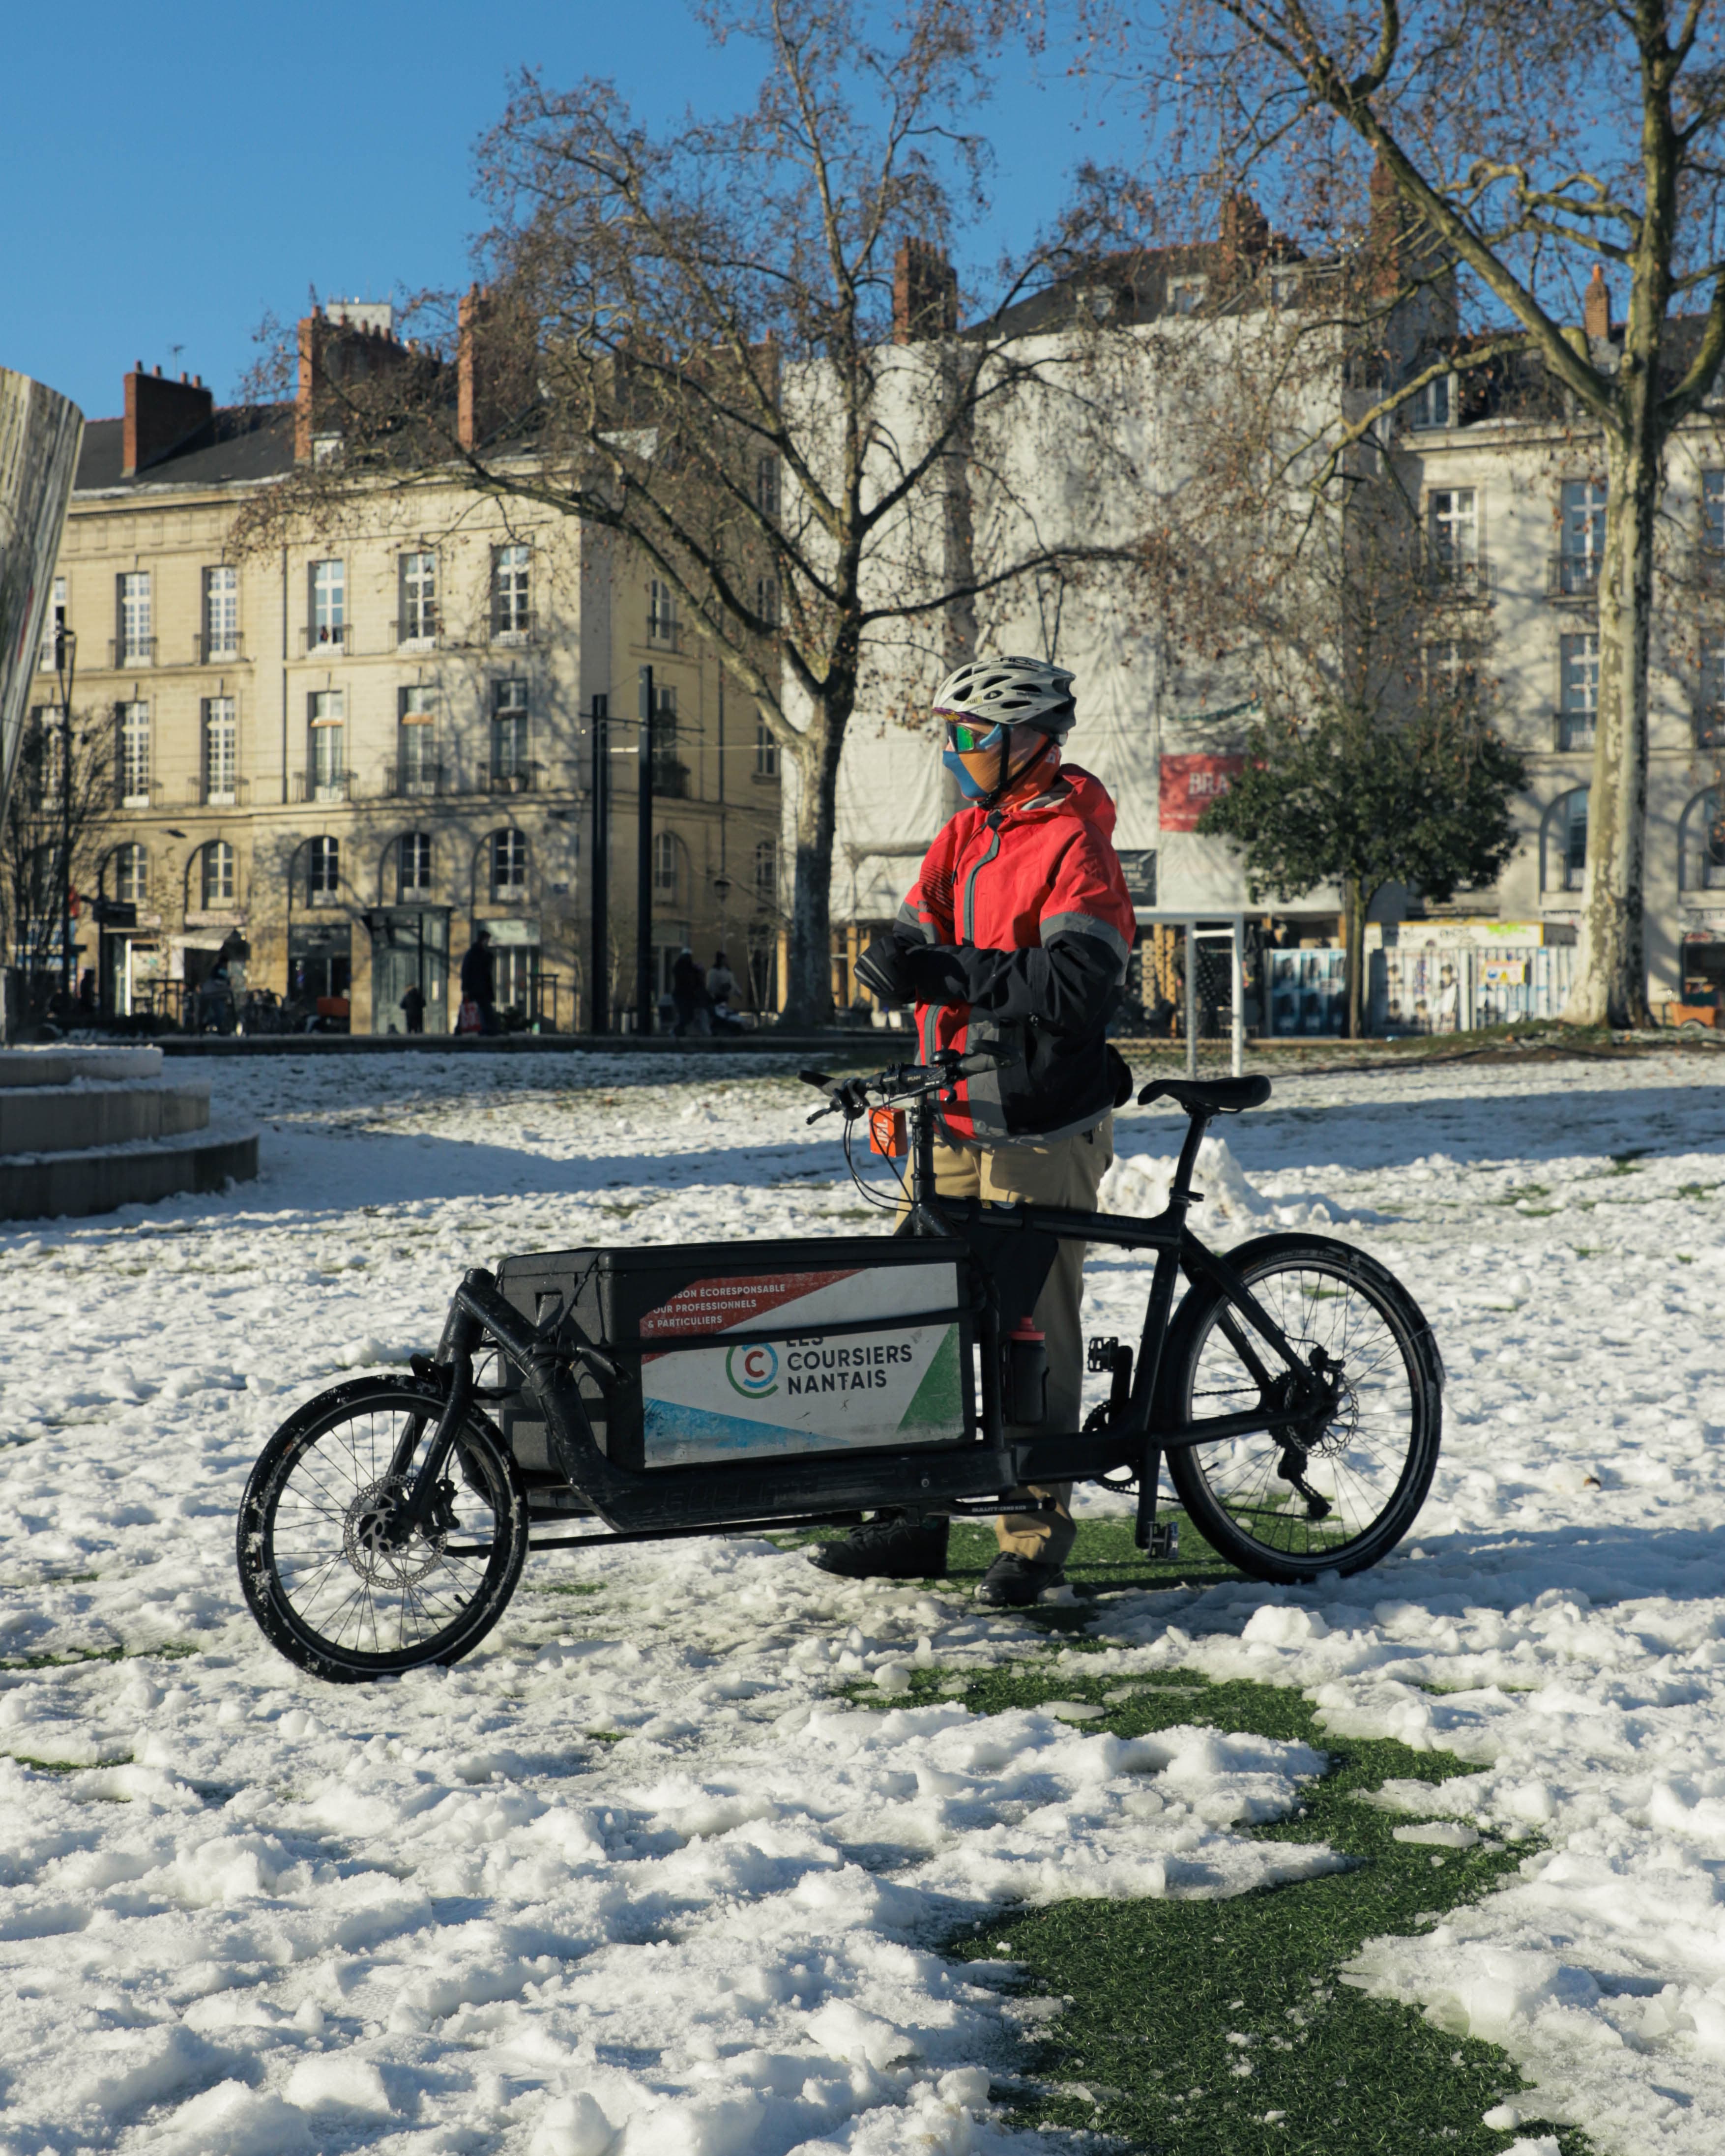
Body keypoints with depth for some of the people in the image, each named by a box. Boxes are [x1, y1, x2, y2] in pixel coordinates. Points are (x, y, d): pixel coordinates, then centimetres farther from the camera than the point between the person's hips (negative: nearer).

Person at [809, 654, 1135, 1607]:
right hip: (952, 1122, 8)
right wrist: (897, 962, -13)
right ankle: (914, 1513, 18)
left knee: (1032, 1332, -1)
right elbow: (916, 942, 10)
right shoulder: (962, 838, 15)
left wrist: (950, 971, -23)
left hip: (1040, 1134, -7)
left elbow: (1077, 985, -22)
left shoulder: (1073, 844, -10)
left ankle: (1036, 1529, 10)